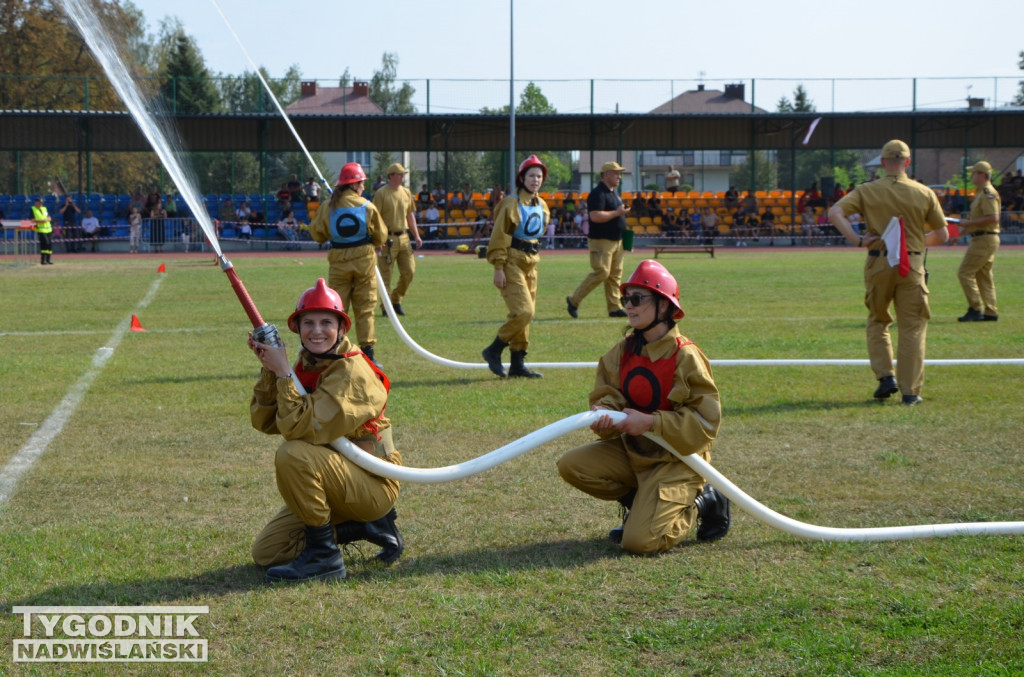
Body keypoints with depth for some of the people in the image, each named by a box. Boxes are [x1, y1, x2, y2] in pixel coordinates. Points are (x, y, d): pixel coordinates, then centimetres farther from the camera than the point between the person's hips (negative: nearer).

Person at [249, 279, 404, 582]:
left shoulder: (352, 372, -21)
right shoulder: (305, 365, 5)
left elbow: (302, 428, -30)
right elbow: (265, 422, -2)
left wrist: (284, 373, -24)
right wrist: (269, 370, -13)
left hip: (373, 485, -9)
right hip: (334, 484, 9)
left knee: (293, 453, -32)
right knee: (265, 553, 4)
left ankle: (323, 556, -19)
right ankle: (363, 526, 14)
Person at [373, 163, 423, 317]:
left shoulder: (407, 193, 12)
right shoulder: (381, 194, -7)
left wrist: (416, 235, 15)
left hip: (404, 237, 6)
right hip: (388, 239, -6)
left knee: (409, 272, 4)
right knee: (386, 274, -2)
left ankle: (396, 299, 22)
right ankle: (386, 307, 6)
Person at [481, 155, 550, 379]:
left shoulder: (542, 206, 10)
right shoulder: (512, 204, -13)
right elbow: (499, 237, -14)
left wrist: (534, 256, 18)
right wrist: (498, 268, -18)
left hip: (531, 264, 8)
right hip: (512, 263, -8)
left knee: (526, 314, 8)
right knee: (523, 311, -17)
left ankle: (517, 364, 15)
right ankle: (493, 351, -2)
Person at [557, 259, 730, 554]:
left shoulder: (686, 356, -18)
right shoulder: (623, 351, 2)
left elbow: (707, 420, -19)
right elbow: (607, 395, 3)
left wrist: (650, 423, -24)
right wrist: (604, 414, -22)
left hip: (675, 460, -7)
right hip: (632, 450, 7)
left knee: (639, 542, -19)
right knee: (571, 465, -10)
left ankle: (702, 503, 8)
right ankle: (642, 503, 8)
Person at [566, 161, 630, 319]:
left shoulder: (613, 193, 18)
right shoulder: (598, 193, -14)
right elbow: (595, 216, -25)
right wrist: (617, 213, -21)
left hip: (616, 240, 10)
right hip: (601, 241, -10)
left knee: (615, 275, 7)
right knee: (601, 272, -12)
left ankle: (614, 307, 10)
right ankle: (574, 300, -1)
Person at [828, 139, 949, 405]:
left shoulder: (867, 191, 1)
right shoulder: (924, 193, 2)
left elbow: (835, 213, -12)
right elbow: (941, 235, 7)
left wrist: (857, 240, -11)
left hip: (878, 264, 0)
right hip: (912, 265, 0)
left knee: (877, 322, 18)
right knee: (912, 328, 5)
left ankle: (885, 376, 5)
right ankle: (910, 390, 2)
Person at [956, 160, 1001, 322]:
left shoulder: (988, 193, -15)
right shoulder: (983, 192, 18)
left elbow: (993, 218, -25)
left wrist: (969, 223, -19)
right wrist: (962, 230, 21)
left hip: (984, 240, -11)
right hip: (983, 239, 11)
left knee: (965, 273, -9)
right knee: (983, 275, 11)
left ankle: (975, 310, -9)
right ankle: (990, 312, 12)